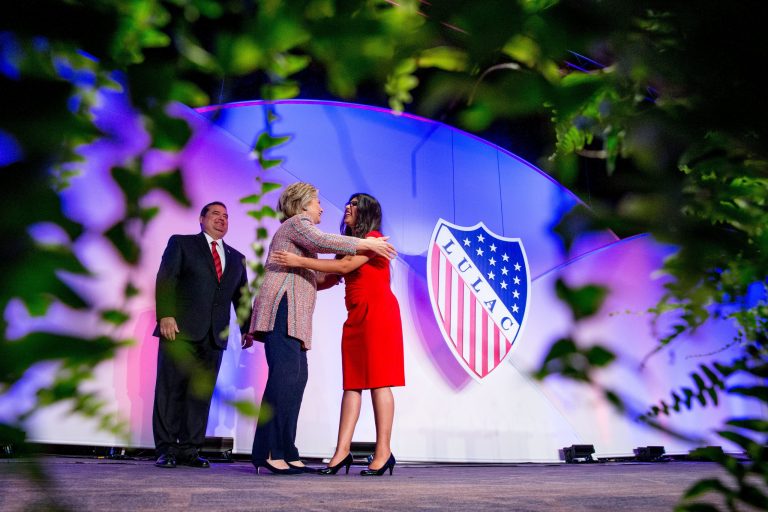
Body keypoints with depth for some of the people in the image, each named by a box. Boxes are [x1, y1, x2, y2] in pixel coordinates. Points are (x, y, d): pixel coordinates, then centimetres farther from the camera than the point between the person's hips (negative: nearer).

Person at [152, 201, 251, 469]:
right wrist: (165, 314, -14)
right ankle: (167, 450, 2)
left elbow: (241, 297, 18)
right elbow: (165, 279, -1)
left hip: (214, 336, 4)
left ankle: (190, 450, 6)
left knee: (201, 394, 1)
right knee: (171, 389, -3)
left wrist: (247, 328, 5)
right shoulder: (181, 243, 10)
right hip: (180, 330, -4)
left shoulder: (237, 258, 22)